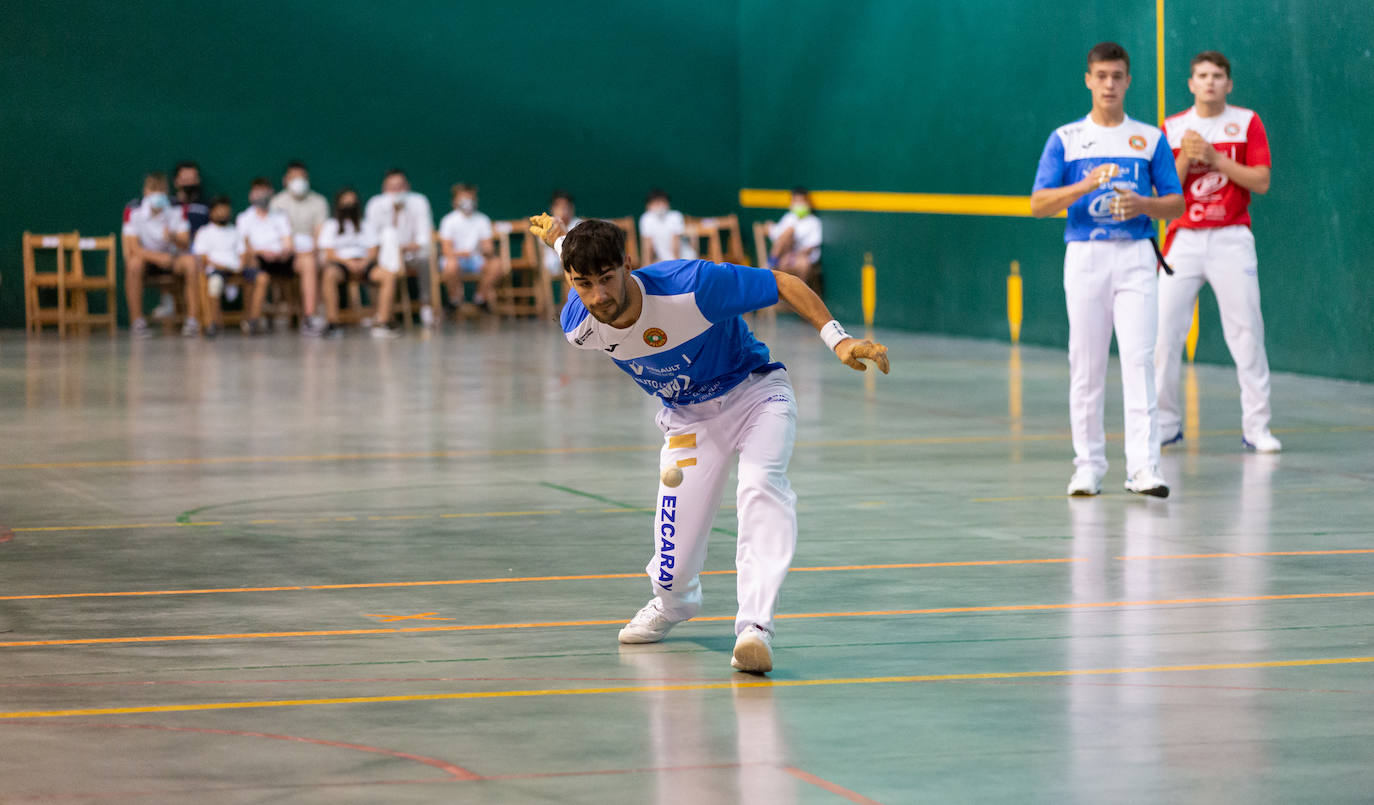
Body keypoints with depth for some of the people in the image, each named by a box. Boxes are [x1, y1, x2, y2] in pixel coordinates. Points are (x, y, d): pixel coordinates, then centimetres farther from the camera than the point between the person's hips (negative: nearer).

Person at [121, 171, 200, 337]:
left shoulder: (177, 210, -8)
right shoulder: (133, 211, -14)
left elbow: (185, 245, -14)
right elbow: (133, 248, -19)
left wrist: (173, 238, -38)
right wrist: (157, 257, -37)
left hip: (171, 257, 1)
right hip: (147, 256, -1)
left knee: (190, 261, -30)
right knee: (134, 263, -35)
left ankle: (192, 319, -28)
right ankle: (137, 322, -31)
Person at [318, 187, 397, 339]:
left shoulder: (364, 227, 24)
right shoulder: (330, 226, 14)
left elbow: (373, 251, 13)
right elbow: (329, 254, 1)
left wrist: (365, 262, -10)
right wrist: (348, 263, -16)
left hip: (362, 263, 3)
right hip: (340, 263, -3)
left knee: (389, 275, -26)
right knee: (330, 274, -40)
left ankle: (383, 323, -31)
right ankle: (332, 325, -39)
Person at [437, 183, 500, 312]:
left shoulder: (482, 220, 3)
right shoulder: (449, 221, -7)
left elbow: (488, 247, 0)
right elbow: (447, 251, -13)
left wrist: (488, 251, -25)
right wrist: (460, 253, -35)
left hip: (476, 260, 3)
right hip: (456, 258, -3)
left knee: (496, 264, -25)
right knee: (451, 265, -38)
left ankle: (481, 297, 0)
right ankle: (455, 299, -10)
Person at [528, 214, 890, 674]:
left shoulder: (690, 286, -34)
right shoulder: (579, 327, -20)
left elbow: (783, 284, -23)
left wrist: (837, 339, -31)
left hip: (755, 393, -3)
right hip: (687, 419, 3)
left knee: (761, 488, -35)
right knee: (673, 571, -2)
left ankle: (755, 627, -44)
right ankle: (672, 603, 37)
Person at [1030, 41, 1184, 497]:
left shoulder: (1151, 139, 10)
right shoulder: (1065, 139, 8)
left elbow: (1177, 204, 10)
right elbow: (1039, 204, -1)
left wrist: (1143, 205, -11)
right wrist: (1086, 186, -17)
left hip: (1135, 258, 0)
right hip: (1084, 256, 0)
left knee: (1139, 359, -11)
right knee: (1085, 367, 1)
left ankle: (1143, 468, -16)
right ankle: (1088, 467, 10)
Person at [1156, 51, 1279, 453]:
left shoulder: (1246, 122, 4)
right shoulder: (1172, 129, 8)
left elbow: (1261, 181, -4)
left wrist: (1215, 158, -12)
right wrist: (1185, 159, -11)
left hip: (1231, 239, -2)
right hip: (1184, 238, 2)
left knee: (1246, 330, -6)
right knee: (1164, 331, -3)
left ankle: (1256, 426, -2)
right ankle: (1166, 422, 8)